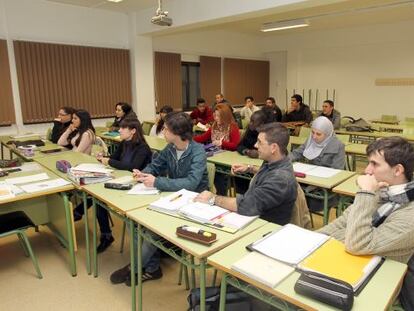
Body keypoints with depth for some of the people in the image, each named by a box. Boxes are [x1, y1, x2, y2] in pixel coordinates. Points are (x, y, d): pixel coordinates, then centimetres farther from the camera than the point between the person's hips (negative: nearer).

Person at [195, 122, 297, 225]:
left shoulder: (280, 179, -32)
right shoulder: (276, 162, -3)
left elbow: (246, 206, -33)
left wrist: (213, 198, -21)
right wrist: (250, 168, 7)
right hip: (253, 217, 8)